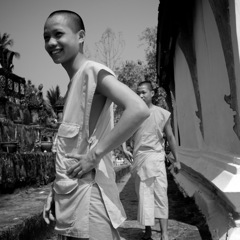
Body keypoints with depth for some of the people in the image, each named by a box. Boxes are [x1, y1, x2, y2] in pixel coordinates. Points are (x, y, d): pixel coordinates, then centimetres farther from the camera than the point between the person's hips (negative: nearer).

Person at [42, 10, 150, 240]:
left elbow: (139, 110, -28)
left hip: (87, 198, -8)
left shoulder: (93, 71, -11)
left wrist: (95, 154, -22)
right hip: (68, 202, 8)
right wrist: (56, 192, 14)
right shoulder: (73, 83, 14)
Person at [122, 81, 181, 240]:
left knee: (160, 192, -6)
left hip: (156, 157, -1)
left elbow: (170, 137, 7)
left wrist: (176, 160, 9)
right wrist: (125, 149, -8)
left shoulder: (163, 114, 0)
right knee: (143, 195, 5)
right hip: (139, 158, 2)